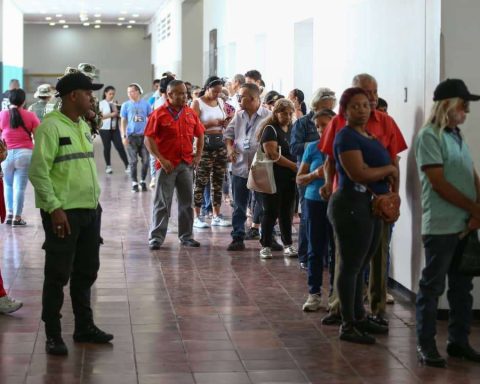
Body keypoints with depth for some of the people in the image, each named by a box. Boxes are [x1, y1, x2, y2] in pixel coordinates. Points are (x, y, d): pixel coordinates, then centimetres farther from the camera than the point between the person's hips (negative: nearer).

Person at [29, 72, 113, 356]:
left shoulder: (84, 127, 13)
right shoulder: (51, 126, -13)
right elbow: (38, 172, -17)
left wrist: (96, 200, 15)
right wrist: (54, 208, -21)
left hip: (90, 211, 8)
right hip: (64, 213, -8)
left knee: (86, 272, 15)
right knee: (58, 275, 0)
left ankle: (84, 327, 27)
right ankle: (53, 335, 8)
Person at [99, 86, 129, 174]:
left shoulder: (114, 104, 10)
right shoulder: (102, 104, -3)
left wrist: (117, 114, -4)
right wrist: (111, 115, -16)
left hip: (115, 128, 3)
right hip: (105, 129, -3)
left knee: (120, 147, -4)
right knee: (107, 147, 5)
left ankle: (127, 166, -4)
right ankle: (108, 166, 17)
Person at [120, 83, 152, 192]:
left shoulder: (146, 104, 4)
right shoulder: (126, 105, 4)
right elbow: (123, 121, 5)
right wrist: (124, 136, -3)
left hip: (144, 135, 1)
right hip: (131, 136, -1)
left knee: (145, 160, 1)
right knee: (133, 161, 0)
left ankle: (143, 181, 16)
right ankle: (134, 183, 8)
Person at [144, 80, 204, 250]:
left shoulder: (191, 113, 7)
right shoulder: (159, 114, -7)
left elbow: (200, 135, 18)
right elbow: (148, 139, -9)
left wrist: (198, 155, 9)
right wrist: (161, 159, -14)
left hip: (187, 164, 5)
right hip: (167, 164, -4)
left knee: (186, 202, 10)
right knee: (162, 203, -1)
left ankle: (186, 236, 19)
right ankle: (156, 237, 4)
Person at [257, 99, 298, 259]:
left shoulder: (292, 129, 12)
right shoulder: (270, 129, -7)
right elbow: (273, 155, -17)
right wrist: (294, 166, -18)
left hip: (290, 178, 6)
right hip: (273, 178, -6)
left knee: (286, 212, 11)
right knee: (271, 212, -1)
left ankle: (288, 244, 17)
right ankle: (266, 246, 7)